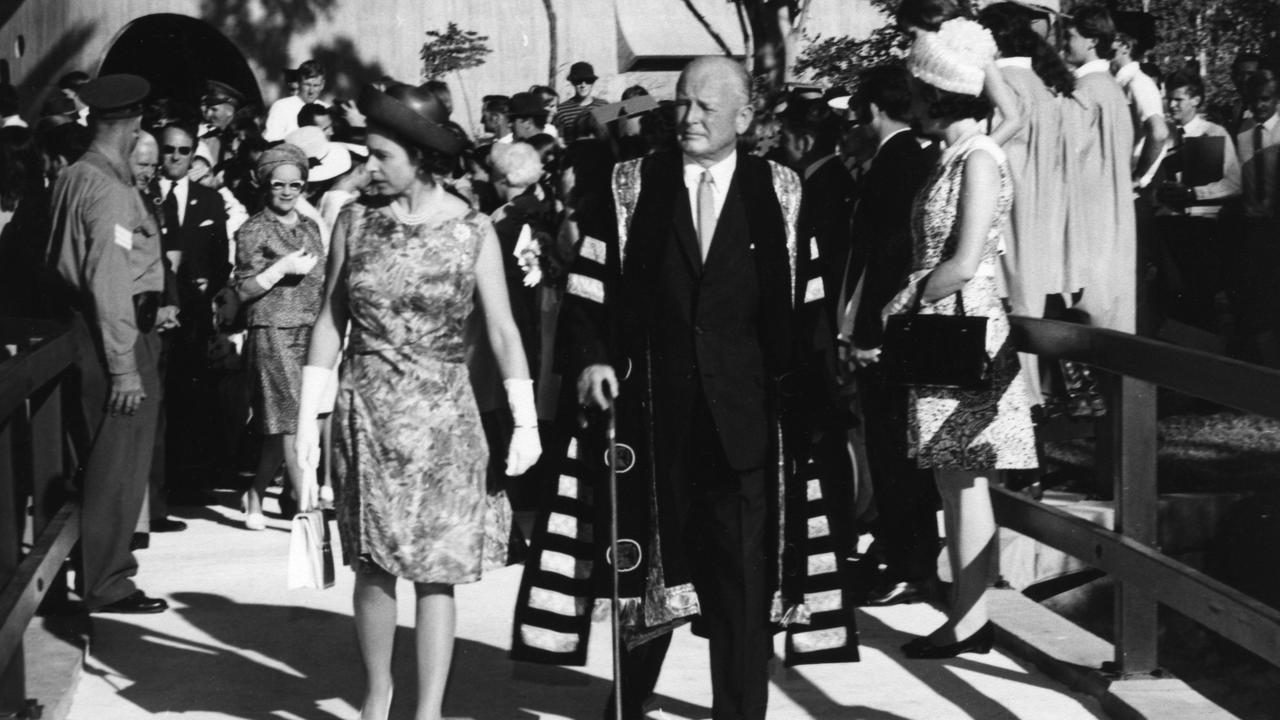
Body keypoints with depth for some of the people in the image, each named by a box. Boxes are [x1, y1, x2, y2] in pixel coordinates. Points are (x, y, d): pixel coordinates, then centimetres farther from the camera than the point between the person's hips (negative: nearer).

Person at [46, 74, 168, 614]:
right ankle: (106, 584, 6)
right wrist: (125, 366, -22)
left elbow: (58, 256, 13)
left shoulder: (72, 178, 9)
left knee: (105, 455, 21)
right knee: (120, 462, -1)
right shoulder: (110, 189, -18)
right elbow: (110, 281, -22)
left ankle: (103, 555, 34)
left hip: (86, 322, 9)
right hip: (118, 332, -9)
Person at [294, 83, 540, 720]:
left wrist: (526, 421, -13)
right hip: (367, 411, 2)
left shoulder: (472, 230, -5)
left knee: (436, 568, -1)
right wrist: (307, 419, 0)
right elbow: (330, 321, 3)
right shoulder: (356, 220, 1)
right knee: (374, 563, 8)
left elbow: (502, 329, -7)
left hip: (441, 416, -2)